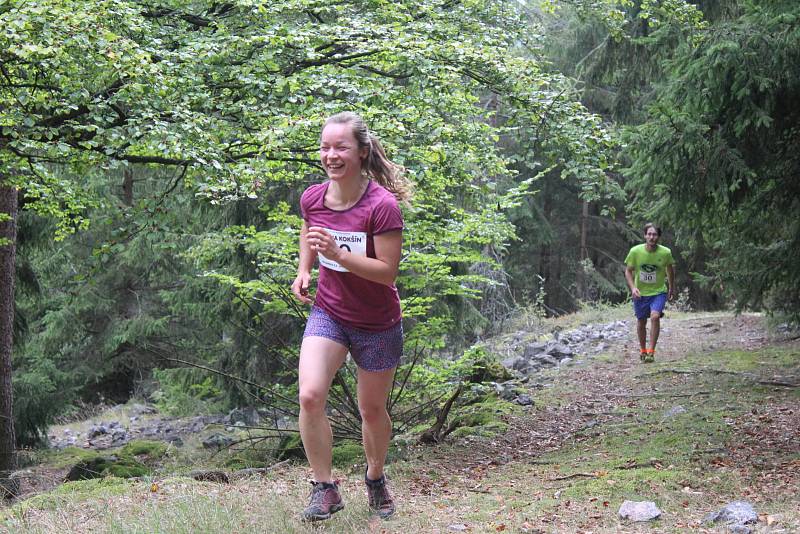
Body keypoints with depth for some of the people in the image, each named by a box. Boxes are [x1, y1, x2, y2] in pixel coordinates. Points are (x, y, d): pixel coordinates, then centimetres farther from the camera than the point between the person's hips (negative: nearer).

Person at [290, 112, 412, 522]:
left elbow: (387, 272, -22)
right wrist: (303, 270, 2)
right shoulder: (312, 198, -7)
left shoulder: (382, 205, -22)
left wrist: (337, 253, -33)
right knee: (310, 396, -18)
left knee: (372, 410, 11)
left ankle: (375, 478, 40)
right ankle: (325, 489, -4)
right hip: (327, 313, 3)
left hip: (377, 325, -3)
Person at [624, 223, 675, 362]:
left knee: (655, 316, -24)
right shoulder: (635, 251, -16)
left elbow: (670, 269, 6)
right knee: (641, 322, 12)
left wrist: (671, 288, 17)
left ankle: (651, 351, -18)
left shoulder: (665, 253, -15)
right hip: (640, 293, 1)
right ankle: (642, 350, 36)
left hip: (659, 292, -1)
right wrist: (633, 288, -18)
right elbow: (628, 271, -2)